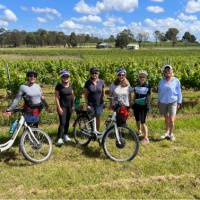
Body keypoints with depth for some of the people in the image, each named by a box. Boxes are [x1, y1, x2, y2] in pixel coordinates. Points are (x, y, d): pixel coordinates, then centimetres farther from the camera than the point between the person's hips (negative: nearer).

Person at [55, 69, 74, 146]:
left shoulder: (70, 86, 8)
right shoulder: (59, 86, -7)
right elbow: (57, 97, -10)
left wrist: (73, 106, 10)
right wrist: (59, 107, -15)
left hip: (69, 106, 5)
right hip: (62, 106, -5)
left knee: (67, 121, 12)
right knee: (62, 123, -12)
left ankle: (65, 135, 27)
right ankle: (60, 138, -10)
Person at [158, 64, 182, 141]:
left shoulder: (176, 81, -2)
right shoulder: (161, 81, 7)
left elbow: (179, 92, 2)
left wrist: (179, 102, 1)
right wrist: (159, 101, 16)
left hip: (172, 102, -3)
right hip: (163, 102, 3)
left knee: (171, 120, -9)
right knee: (166, 118, 14)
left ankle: (171, 133, 12)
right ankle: (167, 132, 31)